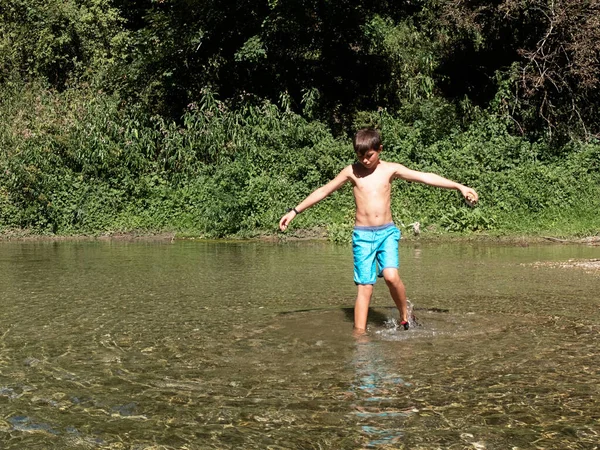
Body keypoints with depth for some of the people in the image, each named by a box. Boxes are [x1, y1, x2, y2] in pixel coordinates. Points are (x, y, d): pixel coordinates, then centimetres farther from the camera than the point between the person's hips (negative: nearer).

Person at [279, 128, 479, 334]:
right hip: (362, 235, 0)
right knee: (365, 286, -5)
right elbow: (323, 191, 8)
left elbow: (426, 177, 0)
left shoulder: (391, 169, 3)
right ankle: (359, 332, 2)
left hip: (387, 232, 0)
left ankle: (405, 315, 2)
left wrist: (460, 187, -4)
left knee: (391, 276, -21)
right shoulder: (352, 171, 3)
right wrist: (294, 212, 7)